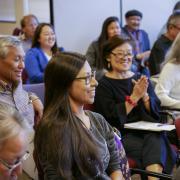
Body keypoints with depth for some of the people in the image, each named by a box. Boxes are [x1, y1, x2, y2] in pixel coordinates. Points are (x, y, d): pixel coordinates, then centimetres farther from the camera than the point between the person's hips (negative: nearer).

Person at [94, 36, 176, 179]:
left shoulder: (141, 79, 17)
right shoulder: (104, 85, 2)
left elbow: (155, 111, 11)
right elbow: (114, 117, -10)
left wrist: (145, 95, -9)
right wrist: (134, 97, -16)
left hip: (147, 129, 4)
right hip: (122, 134, -4)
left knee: (156, 139, -30)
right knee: (156, 152, -28)